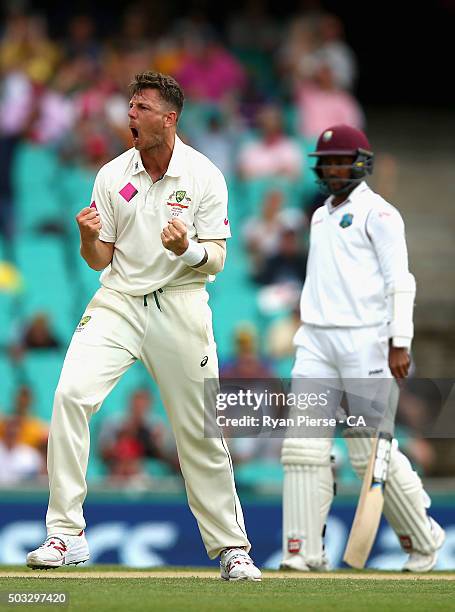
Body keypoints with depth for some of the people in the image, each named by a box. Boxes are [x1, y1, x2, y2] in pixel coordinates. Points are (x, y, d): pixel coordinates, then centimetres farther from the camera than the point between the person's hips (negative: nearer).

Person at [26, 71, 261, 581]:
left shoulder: (204, 176, -3)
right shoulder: (112, 176, 3)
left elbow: (216, 260, -4)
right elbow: (99, 261, 6)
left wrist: (188, 249, -26)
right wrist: (89, 238, -17)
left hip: (180, 305, -2)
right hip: (118, 302, 2)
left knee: (200, 431, 2)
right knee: (70, 395, -20)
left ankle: (231, 548, 17)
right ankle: (66, 535, -16)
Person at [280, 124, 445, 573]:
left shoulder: (377, 213, -5)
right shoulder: (320, 216, 19)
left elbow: (400, 280, -11)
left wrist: (399, 343, -19)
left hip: (365, 342, -7)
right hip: (316, 342, 7)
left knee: (372, 451, -5)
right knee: (303, 446, -6)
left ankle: (423, 539, 12)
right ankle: (304, 551, -6)